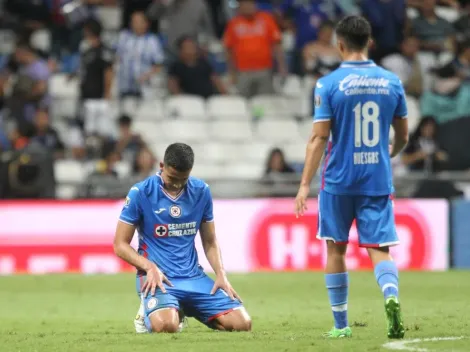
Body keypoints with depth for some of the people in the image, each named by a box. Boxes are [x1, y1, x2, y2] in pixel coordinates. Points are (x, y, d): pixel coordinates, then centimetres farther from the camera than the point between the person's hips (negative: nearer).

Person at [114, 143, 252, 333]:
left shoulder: (202, 191, 6)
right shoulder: (140, 193, -6)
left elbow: (210, 241, 16)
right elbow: (120, 245, -3)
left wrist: (221, 274, -1)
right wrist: (150, 267, -19)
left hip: (193, 276, 5)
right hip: (158, 277, -5)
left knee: (242, 323, -11)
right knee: (166, 325, -36)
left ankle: (185, 309, 15)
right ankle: (148, 314, 4)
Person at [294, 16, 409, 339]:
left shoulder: (329, 84, -7)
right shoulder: (391, 82, 3)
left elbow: (319, 138, -10)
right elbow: (403, 136, 11)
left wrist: (305, 184, -7)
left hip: (339, 181, -2)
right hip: (379, 180, 2)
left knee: (336, 249, 13)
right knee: (379, 249, 0)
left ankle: (341, 325, 16)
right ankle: (391, 295, -31)